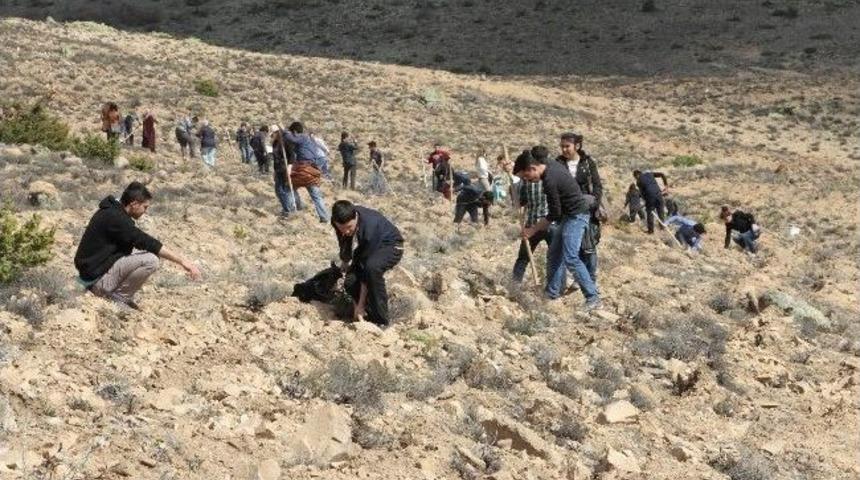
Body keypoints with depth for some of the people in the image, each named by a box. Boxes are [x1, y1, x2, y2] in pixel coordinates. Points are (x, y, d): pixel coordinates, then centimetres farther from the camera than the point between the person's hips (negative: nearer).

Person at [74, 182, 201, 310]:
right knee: (151, 260, -21)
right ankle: (119, 298, -7)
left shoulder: (113, 210, 9)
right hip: (96, 279, -10)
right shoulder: (115, 218, -21)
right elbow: (146, 242, -24)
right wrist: (182, 261, -22)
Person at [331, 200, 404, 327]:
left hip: (391, 246, -7)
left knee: (372, 267, -39)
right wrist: (345, 259, 15)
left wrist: (361, 304, -30)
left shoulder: (369, 228, -40)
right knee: (350, 282, -18)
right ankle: (371, 314, 8)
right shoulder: (340, 221, -22)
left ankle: (381, 320, -26)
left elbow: (367, 268, -34)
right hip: (367, 247, 7)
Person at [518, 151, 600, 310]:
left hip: (577, 215, -10)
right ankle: (552, 294, 17)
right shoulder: (551, 165, 3)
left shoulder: (550, 181, -25)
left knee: (570, 258, -18)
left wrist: (533, 230, -8)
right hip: (569, 215, 10)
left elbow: (553, 214, -17)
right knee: (554, 255, 11)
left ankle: (593, 298, -17)